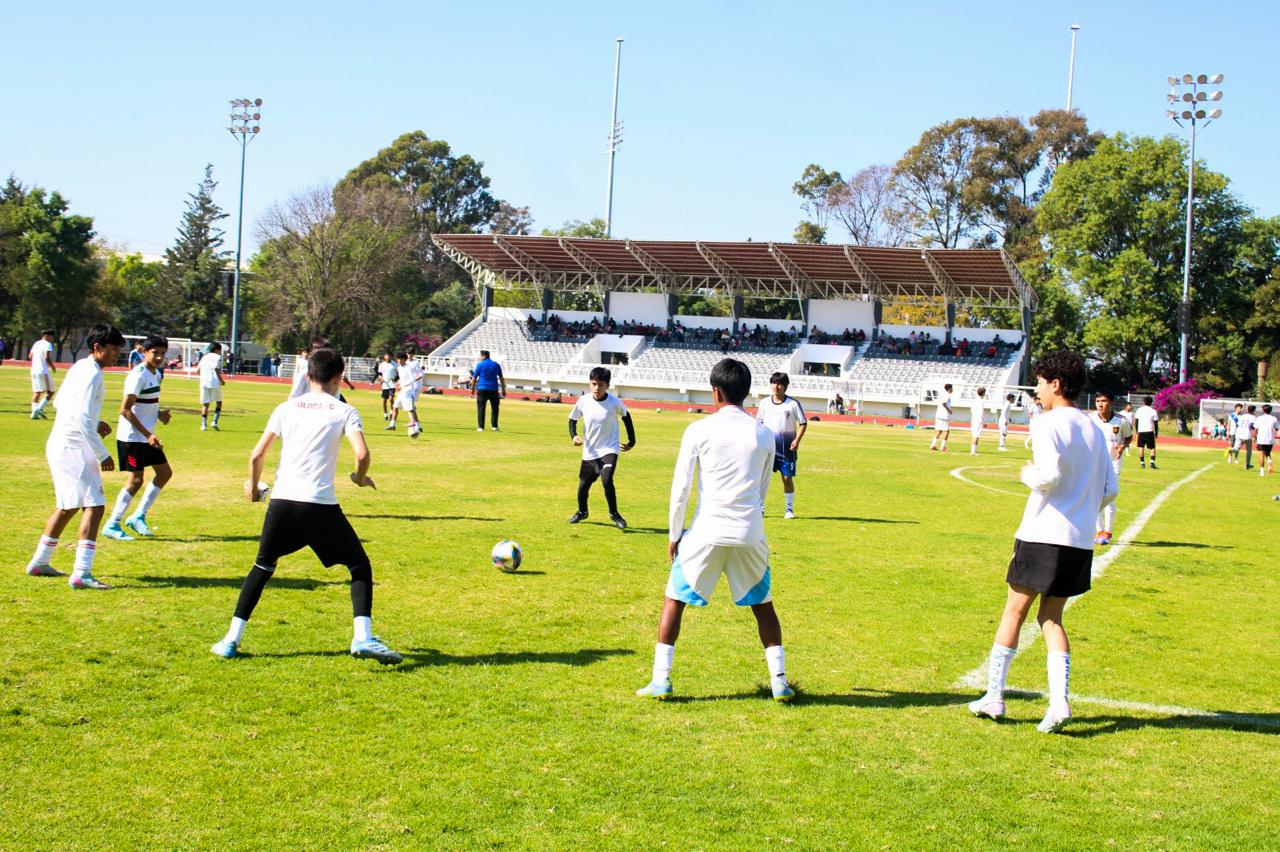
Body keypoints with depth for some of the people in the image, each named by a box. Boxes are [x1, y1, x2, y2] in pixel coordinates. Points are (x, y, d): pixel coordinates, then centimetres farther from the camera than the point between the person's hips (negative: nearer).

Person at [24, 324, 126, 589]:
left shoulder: (79, 367, 13)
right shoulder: (91, 374, -17)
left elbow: (59, 403, 24)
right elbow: (83, 419, -24)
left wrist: (94, 423, 23)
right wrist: (103, 455, -20)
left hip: (60, 445, 10)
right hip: (73, 449, -10)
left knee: (68, 506, 21)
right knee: (94, 505, -14)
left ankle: (39, 563, 32)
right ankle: (81, 574, -20)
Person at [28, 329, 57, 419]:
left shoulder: (36, 343, 16)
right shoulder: (48, 344, -8)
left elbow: (30, 356, 19)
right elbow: (47, 357, -19)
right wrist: (53, 367, -6)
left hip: (34, 370, 8)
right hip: (43, 371, -8)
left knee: (36, 392, 9)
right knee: (50, 391, 2)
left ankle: (34, 413, 2)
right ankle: (40, 408, -12)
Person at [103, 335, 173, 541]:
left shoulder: (156, 374, 9)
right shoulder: (138, 375, -19)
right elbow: (125, 410, -23)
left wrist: (159, 413, 2)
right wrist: (147, 435, -25)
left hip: (147, 436, 9)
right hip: (132, 437, -9)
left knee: (165, 472, 10)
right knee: (136, 479, -8)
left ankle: (138, 517, 17)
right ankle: (112, 525, 2)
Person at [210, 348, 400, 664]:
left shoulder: (287, 407, 12)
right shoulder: (344, 411, 4)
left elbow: (257, 454, 9)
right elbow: (362, 453, -11)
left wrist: (253, 485, 27)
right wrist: (360, 478, 10)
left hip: (282, 500, 3)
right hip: (321, 504, -3)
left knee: (263, 566, 22)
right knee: (359, 566, 10)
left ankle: (232, 639, 17)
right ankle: (363, 637, -7)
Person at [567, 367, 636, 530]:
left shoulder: (615, 402, -15)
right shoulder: (583, 401, -11)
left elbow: (626, 417, 5)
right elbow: (572, 419, 5)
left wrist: (632, 441, 7)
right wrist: (573, 435, -14)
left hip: (609, 449, -3)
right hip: (589, 452, 3)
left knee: (606, 480, -25)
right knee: (583, 486, 11)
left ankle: (614, 514, -3)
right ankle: (582, 512, 42)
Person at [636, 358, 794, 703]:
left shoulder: (699, 430, -3)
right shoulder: (763, 434, 6)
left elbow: (680, 487, -2)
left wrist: (675, 535, 8)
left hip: (706, 531, -2)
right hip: (750, 533, 2)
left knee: (674, 599, 10)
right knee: (763, 603, 17)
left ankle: (660, 680, 5)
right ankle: (779, 681, 15)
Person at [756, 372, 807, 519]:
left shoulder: (793, 404, -3)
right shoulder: (764, 403, 4)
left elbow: (803, 423, 1)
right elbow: (759, 423, 12)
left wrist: (797, 440, -11)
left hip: (787, 448, -2)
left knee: (787, 478, 3)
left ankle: (790, 509, 14)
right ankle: (760, 508, 1)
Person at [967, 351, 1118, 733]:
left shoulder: (1047, 423, -9)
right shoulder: (1093, 429, 13)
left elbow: (1049, 475, -23)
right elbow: (1110, 489, 13)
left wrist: (1027, 473, -3)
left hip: (1042, 534, -6)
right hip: (1080, 541, 6)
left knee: (1014, 611, 6)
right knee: (1051, 618, 11)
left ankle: (994, 695, 12)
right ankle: (1059, 701, -3)